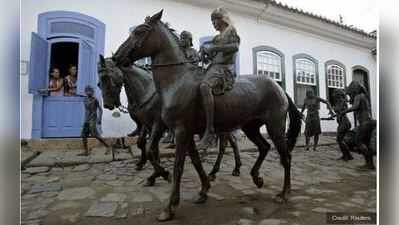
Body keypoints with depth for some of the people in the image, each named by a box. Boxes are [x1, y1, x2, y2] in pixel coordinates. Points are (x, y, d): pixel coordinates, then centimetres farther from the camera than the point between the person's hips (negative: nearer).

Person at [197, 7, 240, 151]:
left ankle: (210, 132, -40)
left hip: (224, 68, -10)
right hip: (215, 67, 10)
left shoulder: (231, 30, 7)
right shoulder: (218, 37, 28)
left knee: (204, 86, -38)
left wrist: (213, 48, -15)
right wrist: (206, 51, 7)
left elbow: (235, 46, -13)